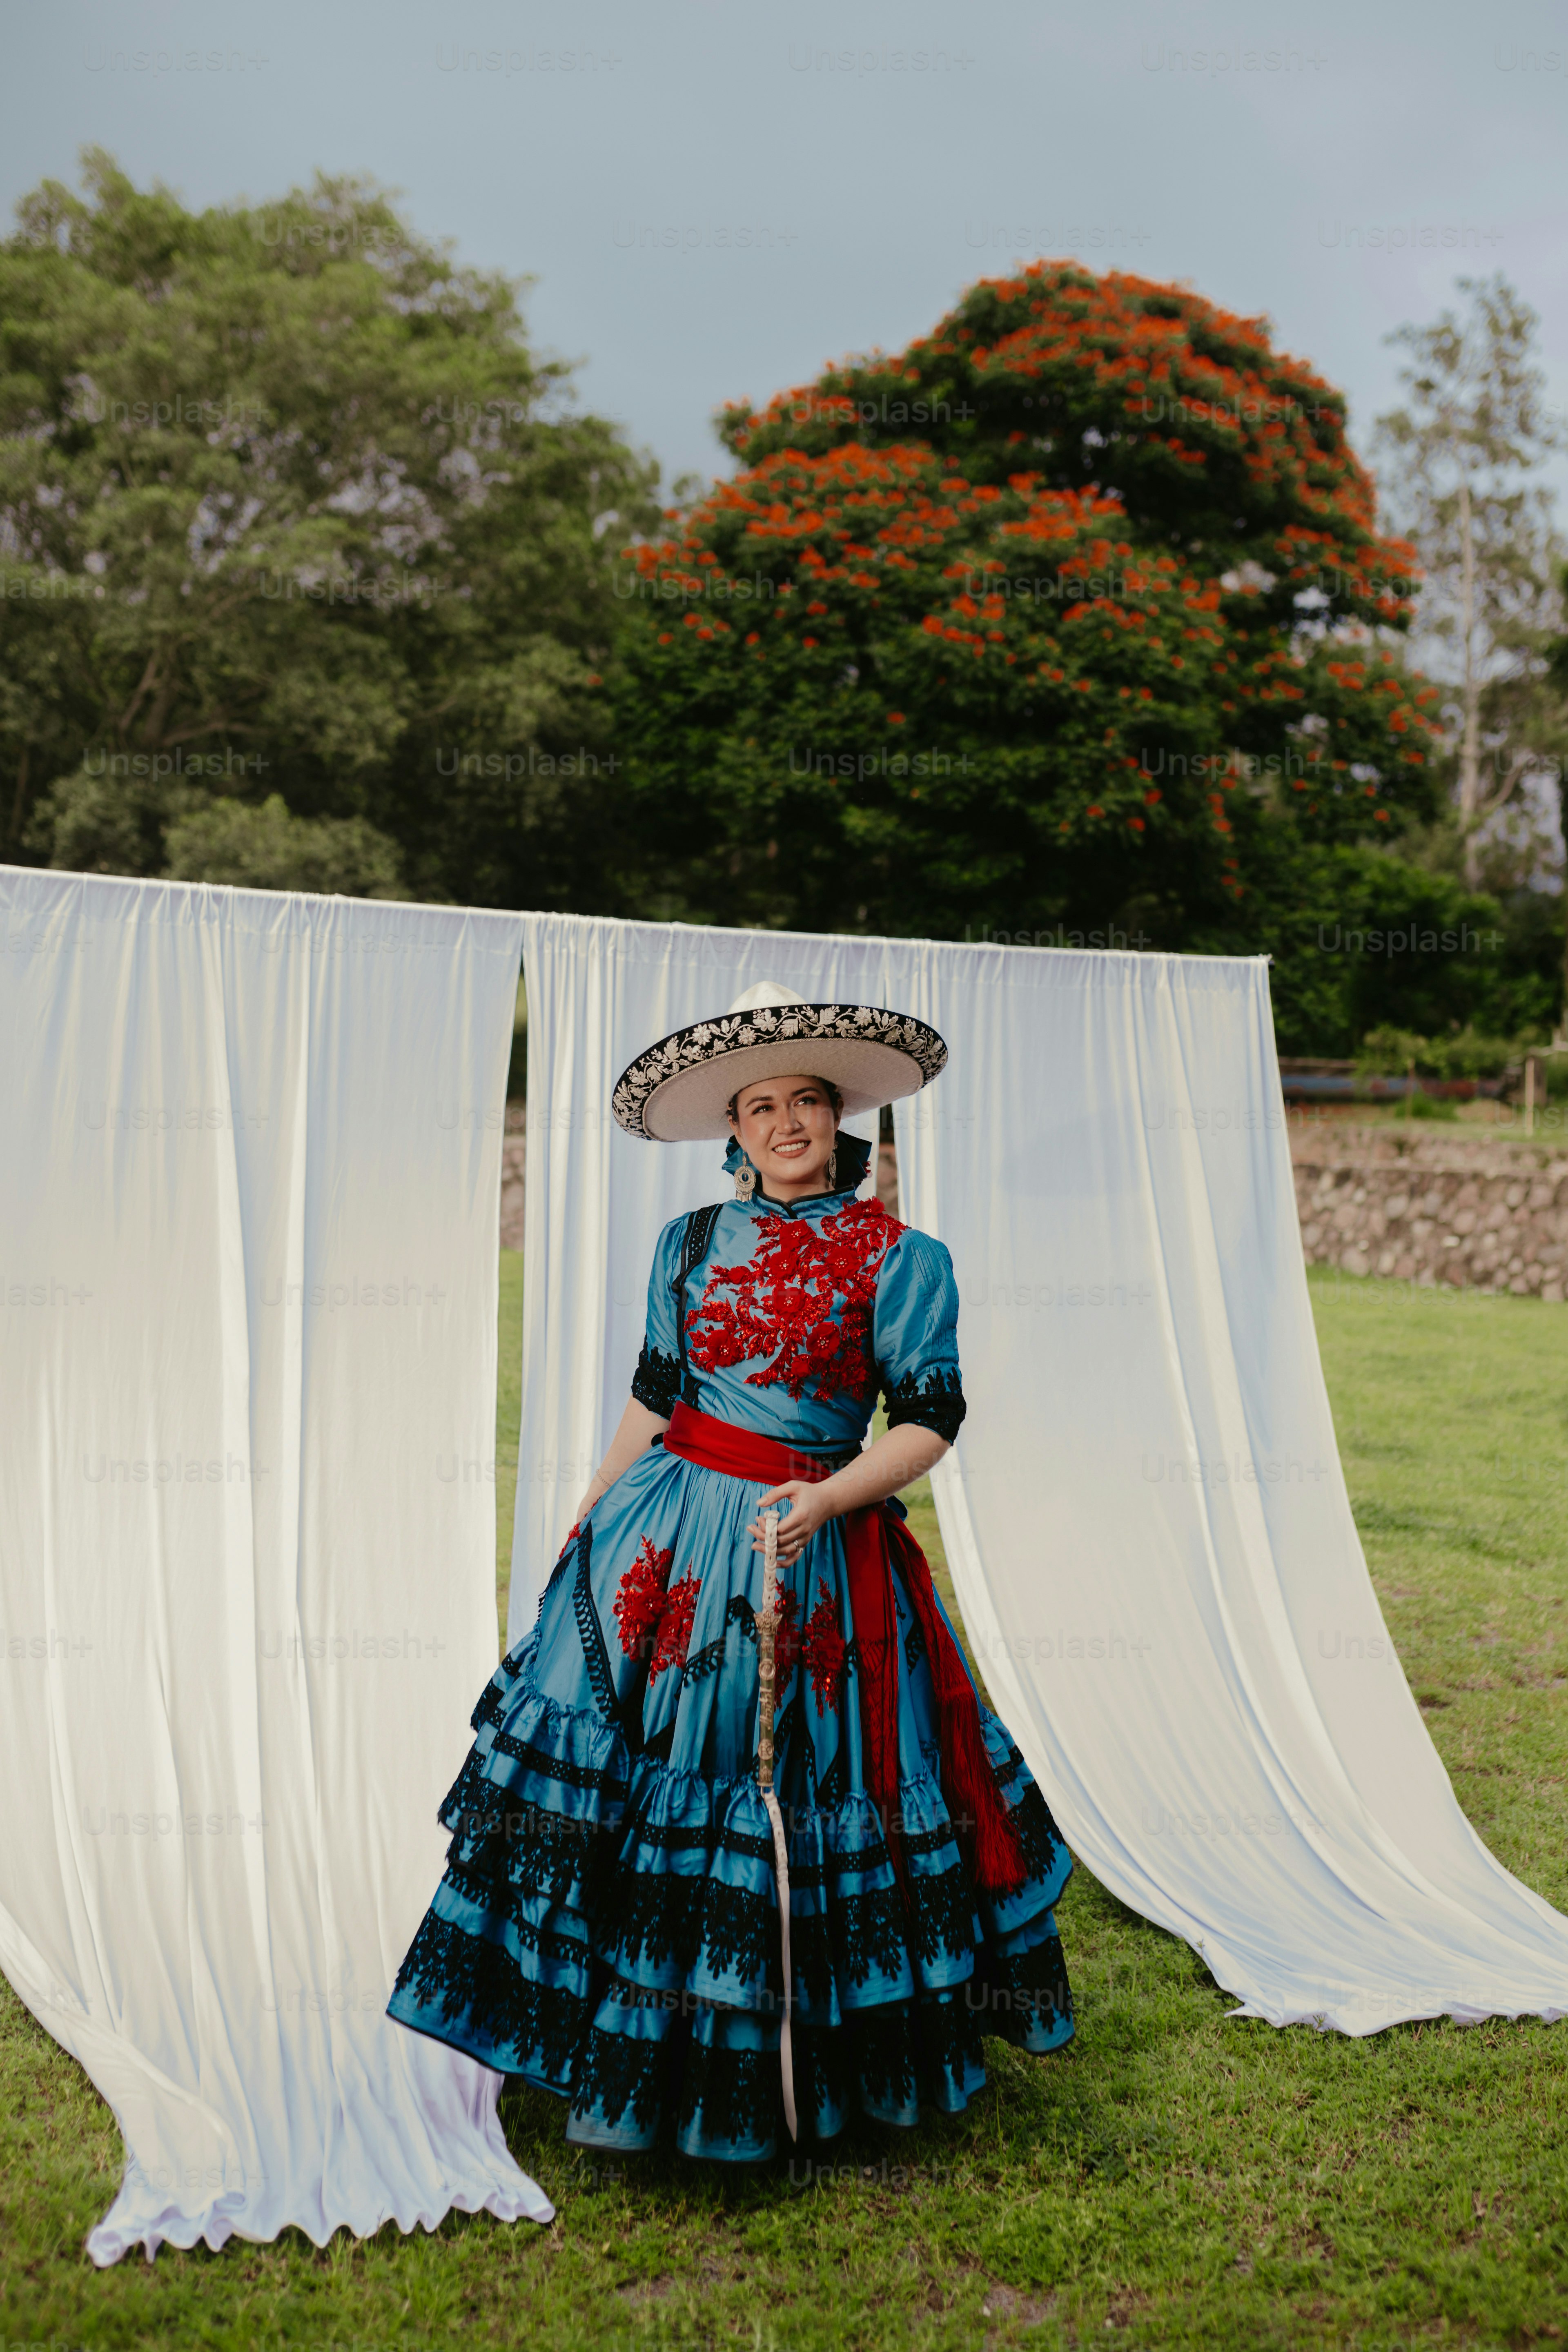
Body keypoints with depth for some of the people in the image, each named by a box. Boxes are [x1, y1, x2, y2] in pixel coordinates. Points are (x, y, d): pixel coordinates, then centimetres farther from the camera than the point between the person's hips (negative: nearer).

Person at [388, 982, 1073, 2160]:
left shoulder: (903, 1258, -3)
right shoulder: (691, 1244, 8)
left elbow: (930, 1418, -6)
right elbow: (655, 1396, 13)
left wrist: (824, 1502, -19)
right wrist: (585, 1523, 13)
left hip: (819, 1555, -3)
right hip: (664, 1536, 3)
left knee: (799, 1803, 5)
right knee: (623, 1779, 2)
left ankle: (793, 2075, 25)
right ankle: (621, 2068, 20)